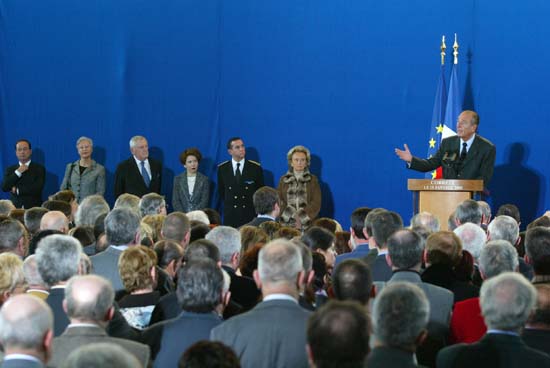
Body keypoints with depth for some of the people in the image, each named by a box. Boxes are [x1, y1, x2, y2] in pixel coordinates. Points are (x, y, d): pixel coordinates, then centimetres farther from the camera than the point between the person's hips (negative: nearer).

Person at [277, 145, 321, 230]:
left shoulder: (313, 180, 9)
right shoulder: (283, 180, 13)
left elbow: (316, 204, 2)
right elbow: (279, 202, 6)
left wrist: (302, 218, -10)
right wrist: (293, 216, -9)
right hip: (286, 224, 1)